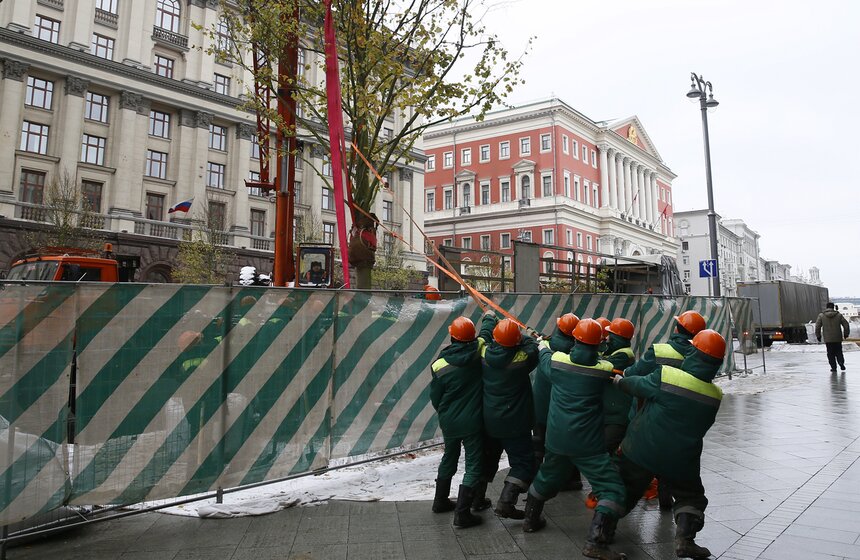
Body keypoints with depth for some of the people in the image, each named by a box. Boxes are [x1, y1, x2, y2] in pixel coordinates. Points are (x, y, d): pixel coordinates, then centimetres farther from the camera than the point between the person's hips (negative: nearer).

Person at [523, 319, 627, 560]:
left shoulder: (557, 359, -5)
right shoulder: (605, 368, -12)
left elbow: (545, 357, 19)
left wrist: (543, 346, 42)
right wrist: (598, 354, 25)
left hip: (557, 438, 5)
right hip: (587, 442, -5)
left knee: (547, 478, 27)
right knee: (612, 488, 2)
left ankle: (531, 520, 43)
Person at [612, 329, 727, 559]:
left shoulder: (666, 375, -21)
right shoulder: (714, 395, -7)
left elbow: (639, 385, -5)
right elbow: (704, 425, 9)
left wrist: (620, 380, 15)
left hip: (641, 451, -1)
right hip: (681, 459, 1)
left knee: (624, 490, 17)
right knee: (691, 496, 21)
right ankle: (685, 539, 4)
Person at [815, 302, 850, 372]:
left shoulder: (821, 315, -2)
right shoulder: (839, 315, 0)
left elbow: (817, 326, -4)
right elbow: (846, 325, 2)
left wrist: (818, 336, 7)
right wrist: (846, 334, 16)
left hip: (828, 339, -1)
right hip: (838, 338, 1)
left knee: (831, 354, 5)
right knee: (839, 352, 15)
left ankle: (833, 367, 4)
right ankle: (841, 363, -1)